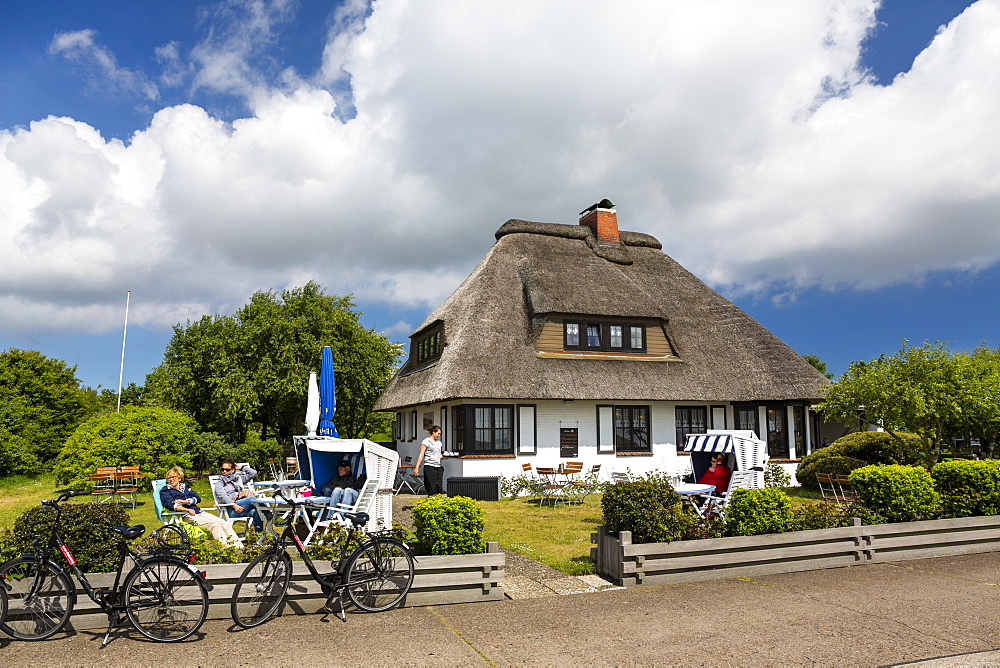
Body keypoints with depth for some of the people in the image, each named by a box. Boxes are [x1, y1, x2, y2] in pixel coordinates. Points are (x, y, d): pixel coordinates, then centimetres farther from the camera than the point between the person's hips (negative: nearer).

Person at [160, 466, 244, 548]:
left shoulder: (185, 487, 25)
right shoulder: (165, 491, 10)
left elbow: (198, 498, 10)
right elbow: (170, 504, -11)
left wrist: (185, 501, -10)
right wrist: (187, 510, -26)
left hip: (198, 512, 6)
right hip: (186, 516, -5)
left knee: (224, 523, -14)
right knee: (214, 523, -28)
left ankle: (238, 544, -22)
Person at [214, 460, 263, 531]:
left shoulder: (238, 478, 29)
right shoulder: (219, 483, 16)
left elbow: (253, 473, 26)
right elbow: (223, 496, -4)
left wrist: (241, 467, 27)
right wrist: (234, 505, -21)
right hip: (231, 509, -4)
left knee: (254, 511, -34)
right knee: (252, 499, -33)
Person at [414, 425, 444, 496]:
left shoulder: (438, 442, 18)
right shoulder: (426, 441, -1)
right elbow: (421, 455, -5)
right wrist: (417, 468, -9)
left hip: (438, 466, 6)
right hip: (429, 466, -6)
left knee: (439, 489, 0)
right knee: (432, 488, -9)